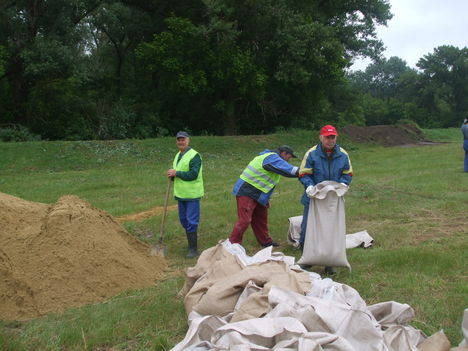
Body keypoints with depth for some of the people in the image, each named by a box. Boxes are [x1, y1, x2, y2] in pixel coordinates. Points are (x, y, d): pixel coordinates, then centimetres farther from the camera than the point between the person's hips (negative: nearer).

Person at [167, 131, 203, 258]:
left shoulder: (194, 156, -14)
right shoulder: (178, 155, 15)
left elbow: (193, 174, -23)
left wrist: (176, 173, -17)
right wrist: (172, 174, 2)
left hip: (192, 195, -9)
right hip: (181, 194, 9)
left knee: (191, 222, -7)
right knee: (184, 220, 15)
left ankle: (193, 249, 0)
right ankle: (190, 245, 28)